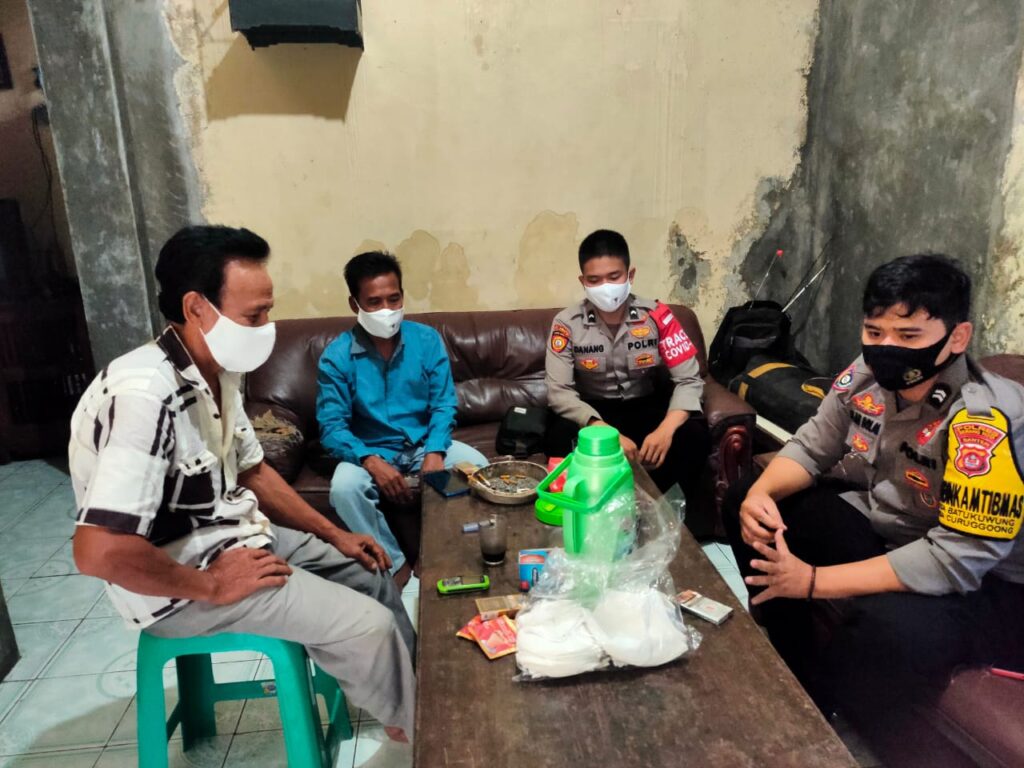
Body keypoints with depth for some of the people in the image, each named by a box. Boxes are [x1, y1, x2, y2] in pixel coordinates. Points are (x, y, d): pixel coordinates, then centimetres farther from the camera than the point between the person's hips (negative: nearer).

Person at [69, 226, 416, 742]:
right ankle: (416, 728, 17)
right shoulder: (144, 395, -30)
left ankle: (420, 693, 34)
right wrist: (212, 585, -21)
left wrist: (335, 535, 8)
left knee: (370, 573, 15)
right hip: (180, 582, -9)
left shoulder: (219, 371, 0)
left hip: (237, 535, 9)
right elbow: (98, 551, -34)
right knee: (368, 626, -13)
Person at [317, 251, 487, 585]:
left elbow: (443, 405, -4)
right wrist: (372, 461, -31)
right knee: (344, 488, -32)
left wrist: (435, 453, -23)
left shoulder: (427, 339, -4)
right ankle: (395, 565, -8)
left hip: (425, 444, 2)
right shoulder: (337, 356, -10)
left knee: (477, 467, -23)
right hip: (369, 451, -1)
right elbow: (331, 427, -13)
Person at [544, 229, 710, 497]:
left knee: (695, 435, -27)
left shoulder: (657, 316, -14)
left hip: (647, 406, 1)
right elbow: (559, 391, -19)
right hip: (595, 411, -1)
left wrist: (666, 430, -34)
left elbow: (689, 380, -14)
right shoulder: (567, 323, -15)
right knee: (558, 437, -33)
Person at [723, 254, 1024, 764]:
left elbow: (955, 560, -33)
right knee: (747, 504, 0)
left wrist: (813, 581, -34)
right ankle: (790, 669, 13)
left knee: (893, 627, -39)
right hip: (880, 528, 7)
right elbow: (812, 447, 2)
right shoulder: (867, 375, -11)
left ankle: (810, 709, -1)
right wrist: (761, 493, -20)